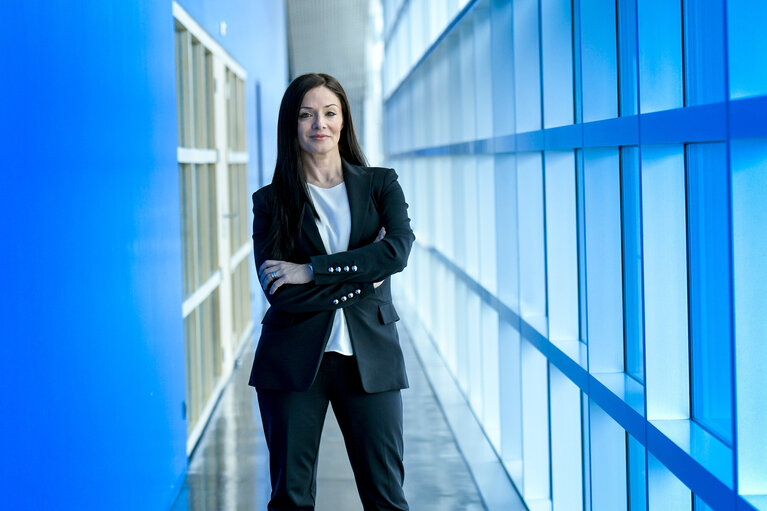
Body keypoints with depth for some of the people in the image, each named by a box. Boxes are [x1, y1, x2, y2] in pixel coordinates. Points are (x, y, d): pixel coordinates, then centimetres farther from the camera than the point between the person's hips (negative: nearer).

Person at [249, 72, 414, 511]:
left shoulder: (381, 184, 7)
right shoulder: (272, 201, 3)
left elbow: (399, 249, -13)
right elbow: (280, 292, -8)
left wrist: (312, 270, -15)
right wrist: (359, 277, -11)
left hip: (370, 358, 1)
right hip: (293, 360, 0)